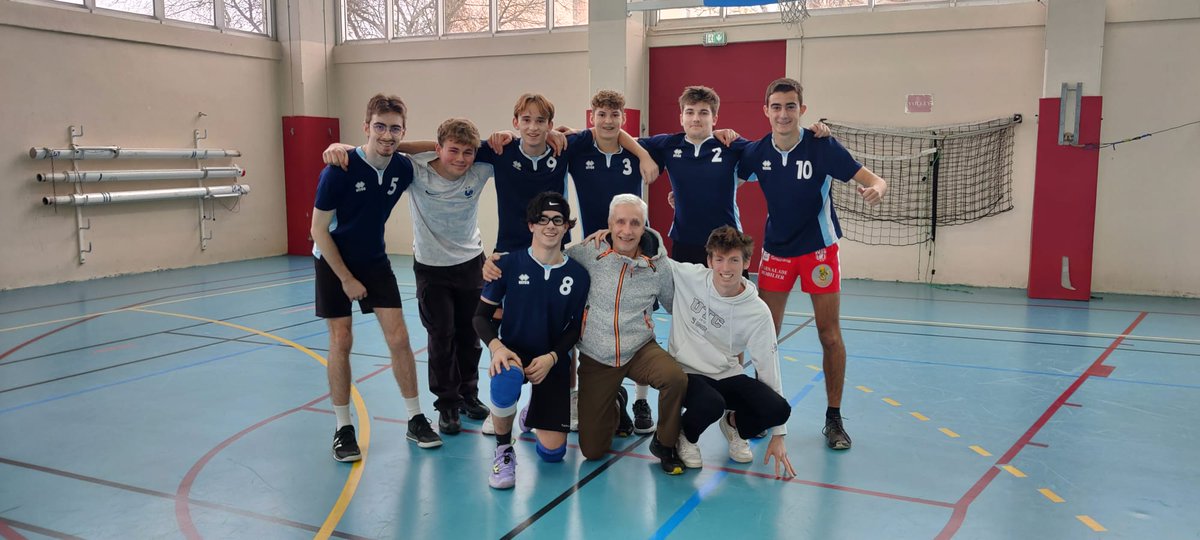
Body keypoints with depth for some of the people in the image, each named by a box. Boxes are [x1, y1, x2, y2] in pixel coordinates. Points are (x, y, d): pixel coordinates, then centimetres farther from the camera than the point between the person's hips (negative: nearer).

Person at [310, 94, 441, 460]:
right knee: (341, 341, -2)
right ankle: (343, 429, 11)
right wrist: (346, 279, -14)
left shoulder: (403, 168, -12)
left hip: (375, 261, 4)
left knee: (398, 337, -2)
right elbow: (319, 230, -17)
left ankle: (416, 420, 10)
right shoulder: (339, 171, -24)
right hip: (334, 262, -3)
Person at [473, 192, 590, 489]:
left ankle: (532, 415, 36)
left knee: (552, 452, -2)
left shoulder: (578, 274, -5)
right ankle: (504, 450, -10)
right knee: (506, 383, -41)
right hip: (513, 353, -2)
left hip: (552, 361, 2)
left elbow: (575, 328, 2)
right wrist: (496, 346, -24)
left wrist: (551, 357, -16)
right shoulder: (508, 264, -9)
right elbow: (481, 315, -4)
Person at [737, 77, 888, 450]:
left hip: (819, 248, -2)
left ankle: (834, 419, 14)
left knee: (830, 336, 0)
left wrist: (876, 189, -41)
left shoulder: (823, 147, -16)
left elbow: (872, 180, -17)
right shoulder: (756, 152, -7)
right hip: (776, 249, 3)